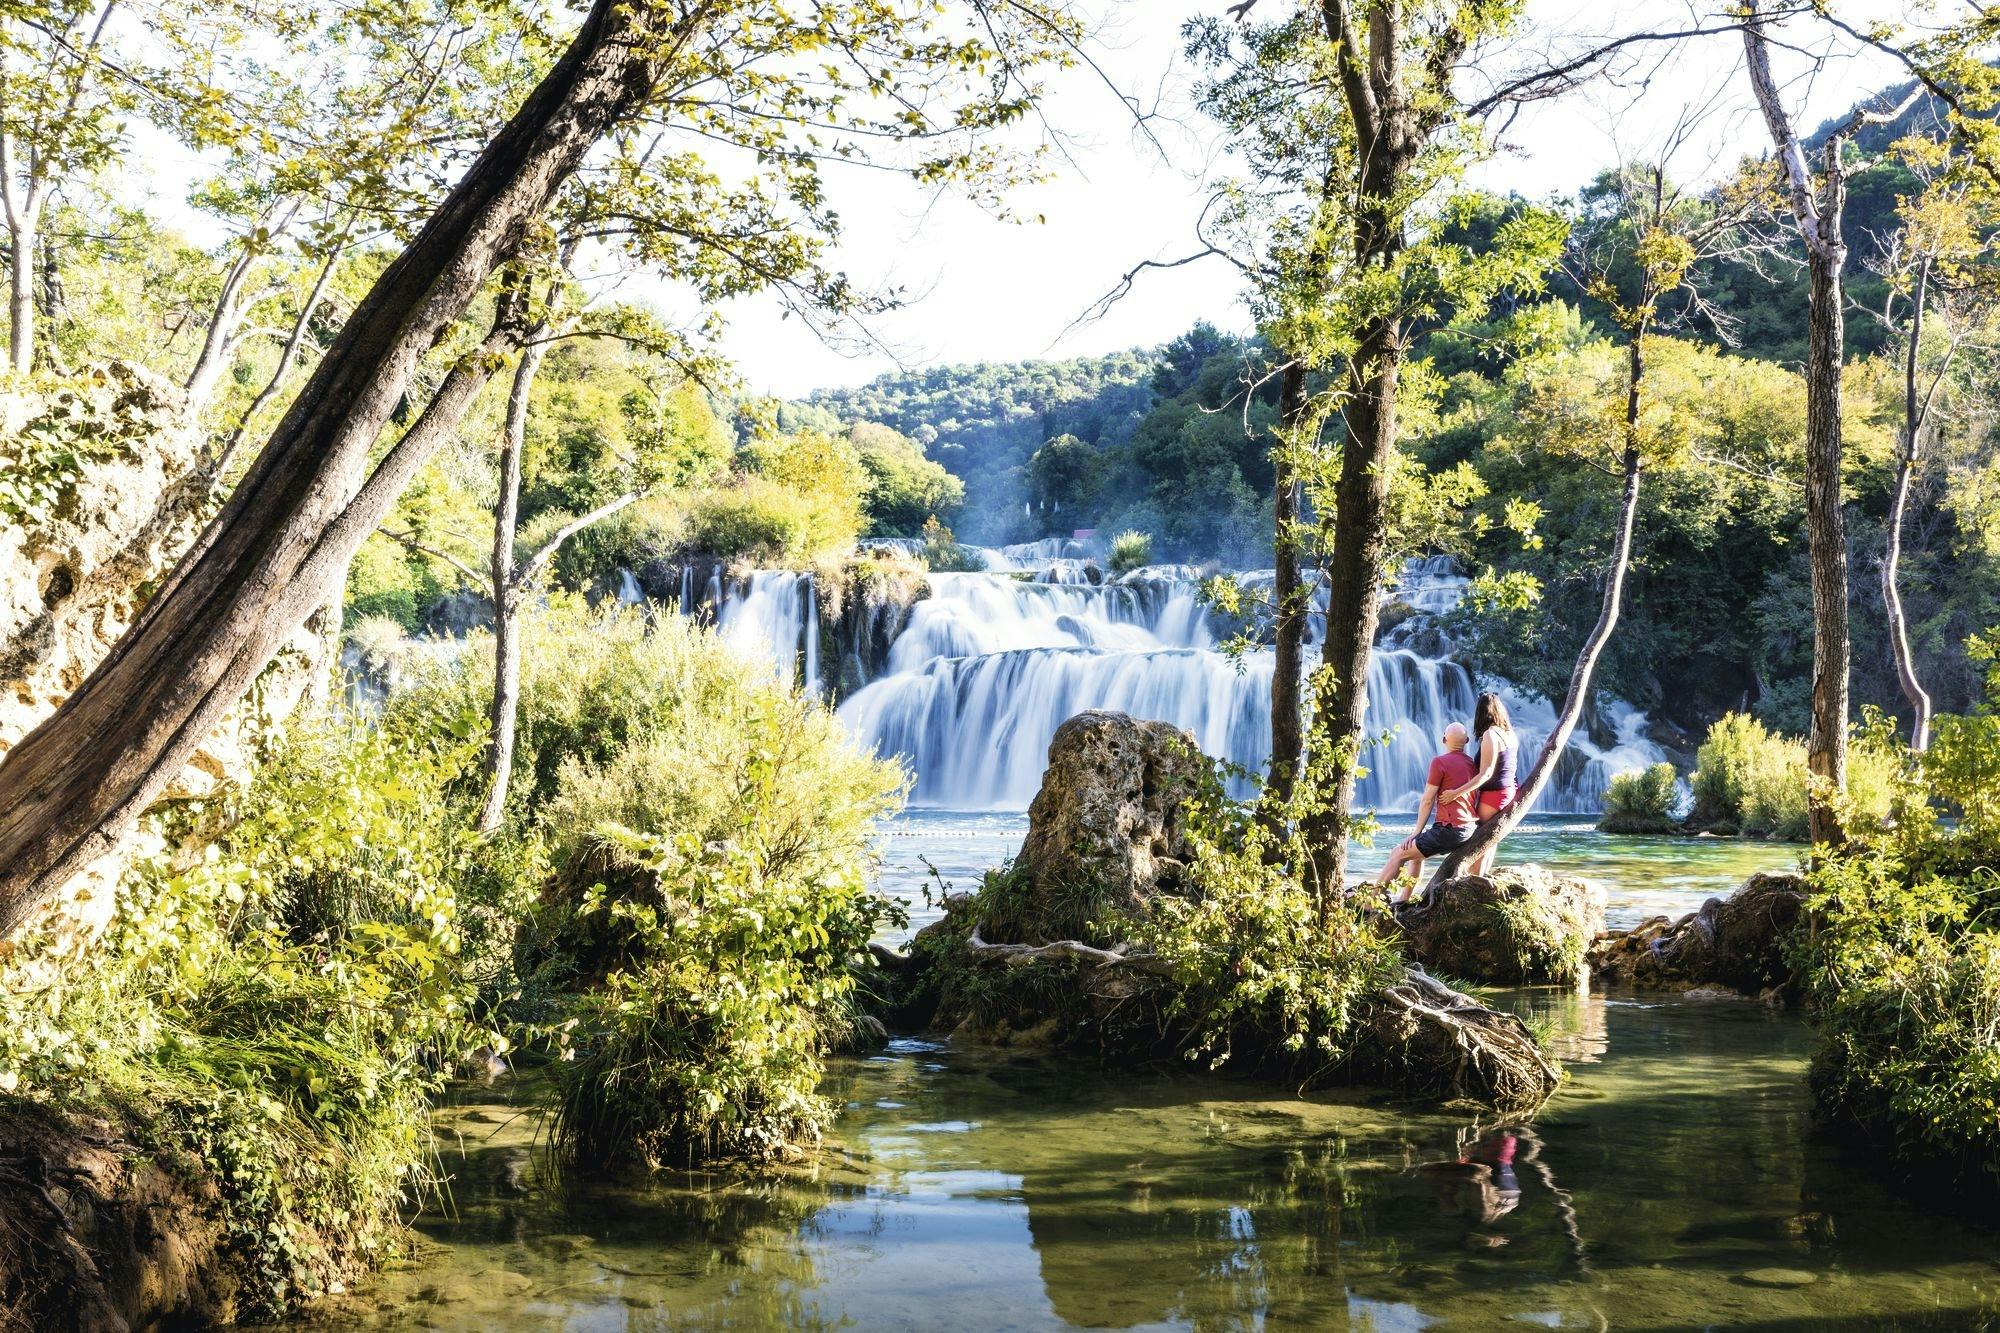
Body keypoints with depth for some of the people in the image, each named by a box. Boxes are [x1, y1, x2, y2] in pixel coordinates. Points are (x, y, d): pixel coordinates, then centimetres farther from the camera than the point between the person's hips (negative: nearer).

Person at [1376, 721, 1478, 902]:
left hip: (1450, 829, -8)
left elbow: (1427, 801, -7)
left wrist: (1417, 832, 0)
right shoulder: (1473, 764, 13)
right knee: (1416, 852, 25)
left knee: (1399, 853, -1)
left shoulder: (1440, 762, -8)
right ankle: (1403, 899, 23)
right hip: (1470, 828, 8)